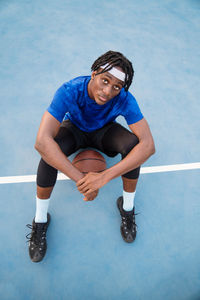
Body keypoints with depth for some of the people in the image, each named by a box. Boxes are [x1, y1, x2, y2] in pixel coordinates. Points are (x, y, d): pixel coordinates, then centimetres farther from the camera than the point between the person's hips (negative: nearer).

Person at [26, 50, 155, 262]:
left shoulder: (124, 100, -32)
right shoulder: (69, 91, -36)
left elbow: (149, 145, -38)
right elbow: (42, 141, -44)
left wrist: (105, 176, -47)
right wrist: (80, 179, -47)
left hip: (105, 132, 1)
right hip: (74, 129, 0)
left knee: (132, 144, -32)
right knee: (50, 151, -34)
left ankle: (127, 207, -6)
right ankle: (40, 220, -10)